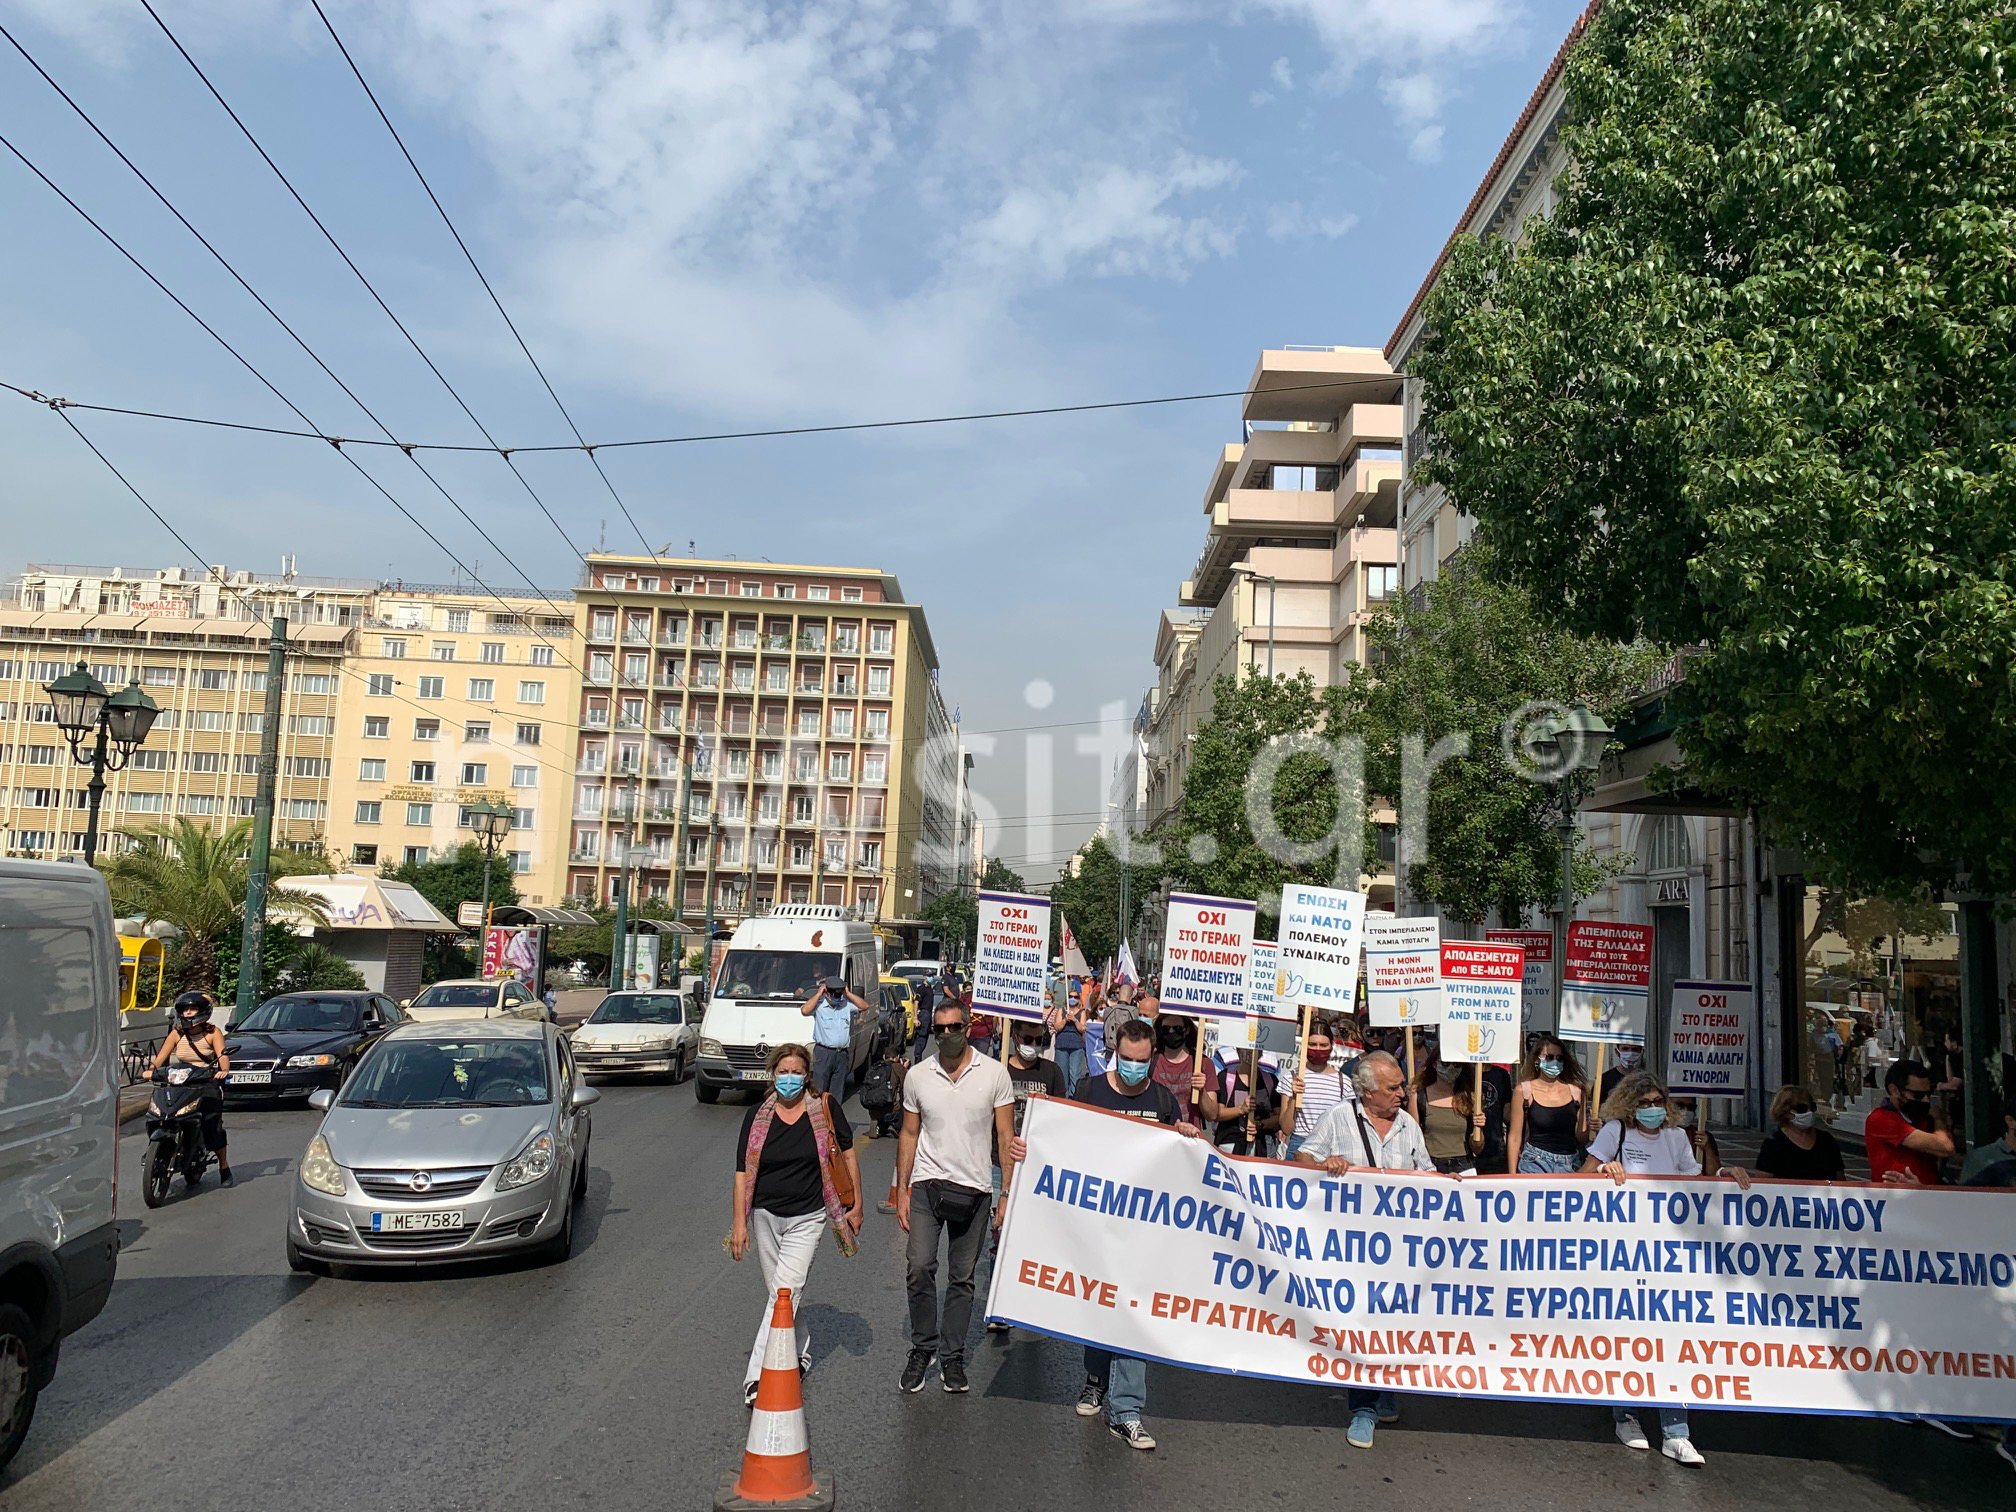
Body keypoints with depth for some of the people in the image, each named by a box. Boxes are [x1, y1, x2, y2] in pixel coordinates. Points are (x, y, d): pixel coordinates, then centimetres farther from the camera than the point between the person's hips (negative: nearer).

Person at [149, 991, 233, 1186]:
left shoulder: (212, 1032, -1)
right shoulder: (177, 1033, 8)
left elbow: (222, 1054, -13)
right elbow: (161, 1056, 2)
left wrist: (224, 1070, -33)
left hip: (207, 1084, -3)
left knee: (213, 1129, -11)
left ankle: (224, 1169, 3)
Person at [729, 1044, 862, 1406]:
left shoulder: (825, 1108, -6)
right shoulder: (757, 1116, -2)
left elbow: (847, 1155, 3)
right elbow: (743, 1172, 0)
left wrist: (856, 1204, 3)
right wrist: (739, 1223, -5)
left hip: (807, 1218, -3)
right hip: (765, 1216, 3)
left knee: (784, 1291, -13)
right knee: (779, 1292, 12)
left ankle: (758, 1375, -13)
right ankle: (801, 1353, 34)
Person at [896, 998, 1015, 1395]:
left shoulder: (994, 1073, -3)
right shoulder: (917, 1075, 3)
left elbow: (1006, 1137, 0)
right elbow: (909, 1134, 10)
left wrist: (1008, 1193, -4)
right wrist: (901, 1190, 5)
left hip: (973, 1188, 0)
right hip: (926, 1183, 1)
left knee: (962, 1277, 7)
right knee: (919, 1266, -11)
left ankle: (952, 1356, 21)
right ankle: (922, 1348, 9)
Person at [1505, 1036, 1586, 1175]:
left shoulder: (1576, 1090, 4)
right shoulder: (1523, 1090, -2)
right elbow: (1514, 1137, -1)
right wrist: (1512, 1175, -3)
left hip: (1570, 1164, 2)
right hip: (1535, 1162, -2)